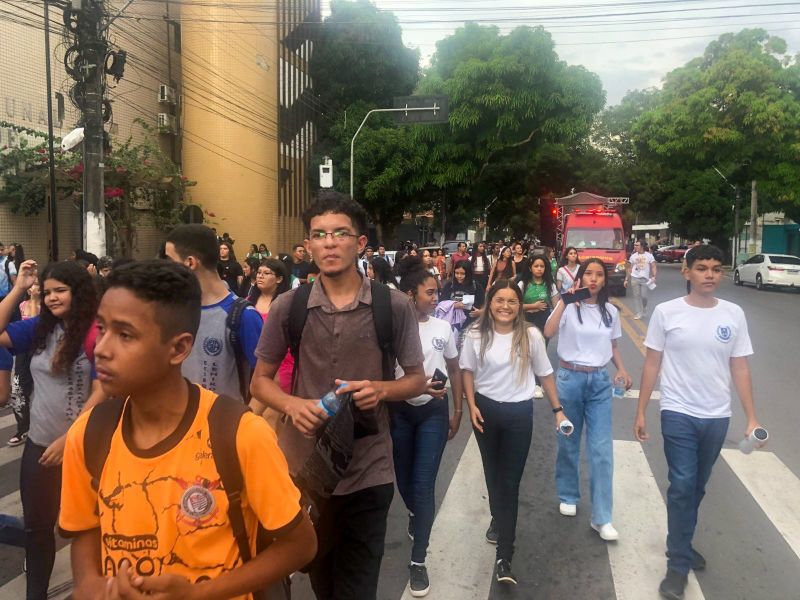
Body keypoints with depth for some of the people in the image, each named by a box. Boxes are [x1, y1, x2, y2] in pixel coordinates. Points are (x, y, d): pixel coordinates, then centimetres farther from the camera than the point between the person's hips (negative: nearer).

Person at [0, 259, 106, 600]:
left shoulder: (96, 334, -17)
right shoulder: (40, 327, 2)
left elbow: (101, 394, -18)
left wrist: (68, 439, -17)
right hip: (38, 443, 6)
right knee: (37, 524, 18)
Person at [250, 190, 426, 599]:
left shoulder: (393, 306, -7)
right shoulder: (287, 307, -3)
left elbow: (417, 380, 3)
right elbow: (261, 380, 5)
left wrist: (381, 389, -19)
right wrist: (292, 404, -16)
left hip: (367, 471, -2)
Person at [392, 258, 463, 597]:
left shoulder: (443, 328, -1)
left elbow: (454, 370, 10)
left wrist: (457, 411, 11)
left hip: (434, 410, 1)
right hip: (400, 411, -1)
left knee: (423, 483, -3)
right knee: (404, 479, 16)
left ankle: (418, 560, 7)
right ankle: (416, 515, 50)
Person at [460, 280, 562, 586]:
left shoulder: (531, 335, -10)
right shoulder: (476, 335, -8)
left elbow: (545, 374, 0)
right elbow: (468, 370, 3)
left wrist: (557, 409, 2)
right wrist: (471, 405, -7)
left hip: (519, 412, -2)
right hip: (486, 409, 2)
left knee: (511, 480, -3)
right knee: (492, 472, 21)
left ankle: (504, 556, 1)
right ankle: (498, 520, 48)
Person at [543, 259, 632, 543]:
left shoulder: (611, 311, 6)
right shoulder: (568, 306, -6)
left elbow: (613, 347, 15)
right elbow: (548, 332, -23)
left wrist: (622, 370, -2)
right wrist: (566, 300, -26)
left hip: (600, 382, 2)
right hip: (570, 378, -2)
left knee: (602, 448, -2)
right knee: (568, 443, 11)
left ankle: (601, 517, 5)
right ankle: (568, 496, 33)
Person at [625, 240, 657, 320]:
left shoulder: (649, 255, 3)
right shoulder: (633, 256, 9)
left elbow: (653, 267, 1)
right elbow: (630, 269, 14)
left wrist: (654, 276, -15)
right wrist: (626, 279, 10)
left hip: (645, 279, -2)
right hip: (634, 278, 2)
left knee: (644, 296, -4)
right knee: (636, 296, -1)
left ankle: (644, 311, 24)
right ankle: (638, 314, 4)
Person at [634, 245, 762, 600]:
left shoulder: (734, 315, 1)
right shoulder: (666, 312, -6)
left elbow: (740, 369, 5)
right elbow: (652, 364, -2)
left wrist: (751, 418, 1)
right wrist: (641, 412, -2)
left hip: (717, 417, 3)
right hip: (678, 414, -3)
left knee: (697, 487, 16)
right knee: (682, 486, -5)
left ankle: (682, 544, 36)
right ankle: (678, 565, 6)